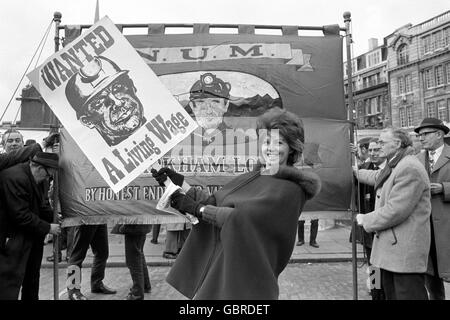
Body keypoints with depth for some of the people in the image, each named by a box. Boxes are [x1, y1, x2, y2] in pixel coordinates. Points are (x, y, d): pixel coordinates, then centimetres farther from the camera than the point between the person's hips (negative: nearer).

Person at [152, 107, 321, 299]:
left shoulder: (290, 188, -14)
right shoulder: (251, 177, 9)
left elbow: (242, 218, -21)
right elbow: (213, 202, 7)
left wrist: (196, 208, -14)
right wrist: (179, 182, 3)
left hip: (247, 274, -6)